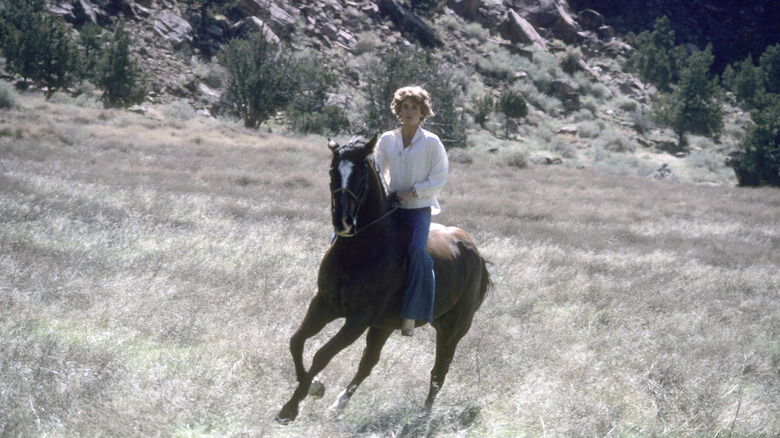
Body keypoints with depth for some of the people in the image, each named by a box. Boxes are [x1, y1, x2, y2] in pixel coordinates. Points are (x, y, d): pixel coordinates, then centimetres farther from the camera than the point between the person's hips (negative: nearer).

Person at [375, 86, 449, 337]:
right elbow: (377, 171, 19)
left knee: (417, 251, -30)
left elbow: (439, 179, -4)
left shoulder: (432, 143, -2)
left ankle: (411, 316, -27)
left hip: (419, 208, -5)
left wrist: (413, 191, -14)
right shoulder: (387, 140, 8)